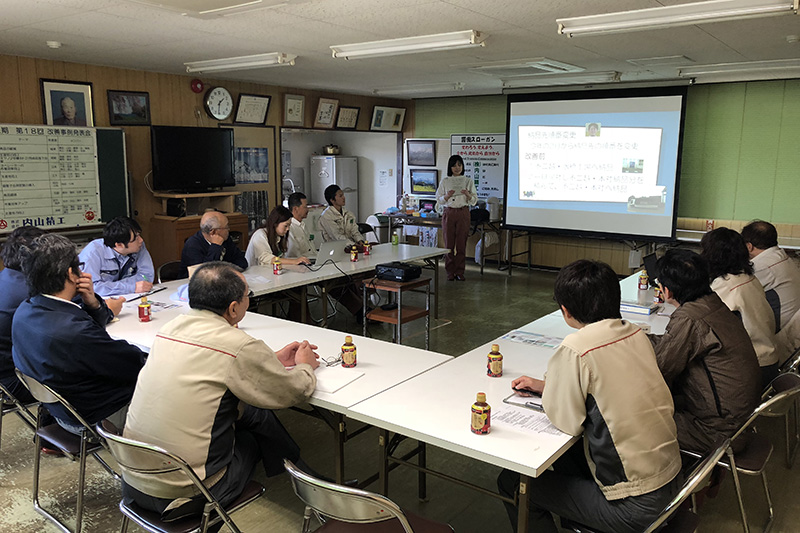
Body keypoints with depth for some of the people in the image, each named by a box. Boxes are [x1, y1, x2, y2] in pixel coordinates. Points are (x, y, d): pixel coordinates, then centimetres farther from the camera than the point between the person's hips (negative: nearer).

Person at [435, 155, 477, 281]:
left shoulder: (468, 181, 7)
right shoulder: (444, 182, 6)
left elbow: (474, 201, 5)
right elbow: (439, 199, 5)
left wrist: (468, 195, -16)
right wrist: (447, 196, -15)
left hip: (463, 213, 0)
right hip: (449, 213, 0)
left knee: (461, 243, -1)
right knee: (449, 243, -1)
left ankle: (460, 272, 9)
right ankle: (450, 272, 8)